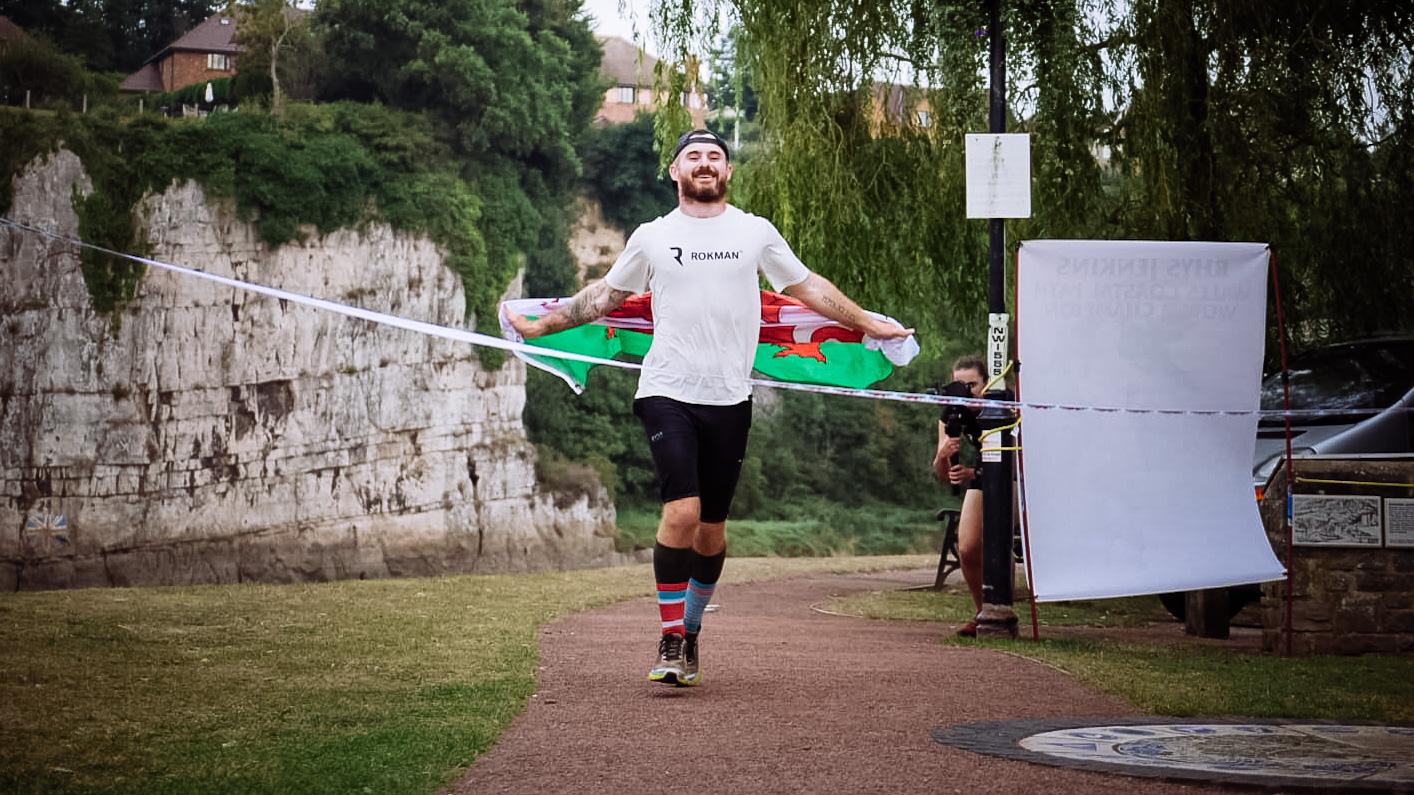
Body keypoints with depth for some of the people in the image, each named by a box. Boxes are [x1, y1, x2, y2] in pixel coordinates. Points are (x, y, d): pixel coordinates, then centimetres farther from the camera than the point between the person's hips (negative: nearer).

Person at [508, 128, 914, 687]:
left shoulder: (756, 232, 10)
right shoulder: (651, 237, 8)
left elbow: (809, 289, 19)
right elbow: (605, 295, 21)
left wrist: (870, 325, 19)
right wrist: (542, 325, 21)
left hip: (729, 399, 2)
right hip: (668, 394, -2)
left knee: (712, 526, 6)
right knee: (682, 513, -17)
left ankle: (690, 633, 23)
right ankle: (670, 642, -8)